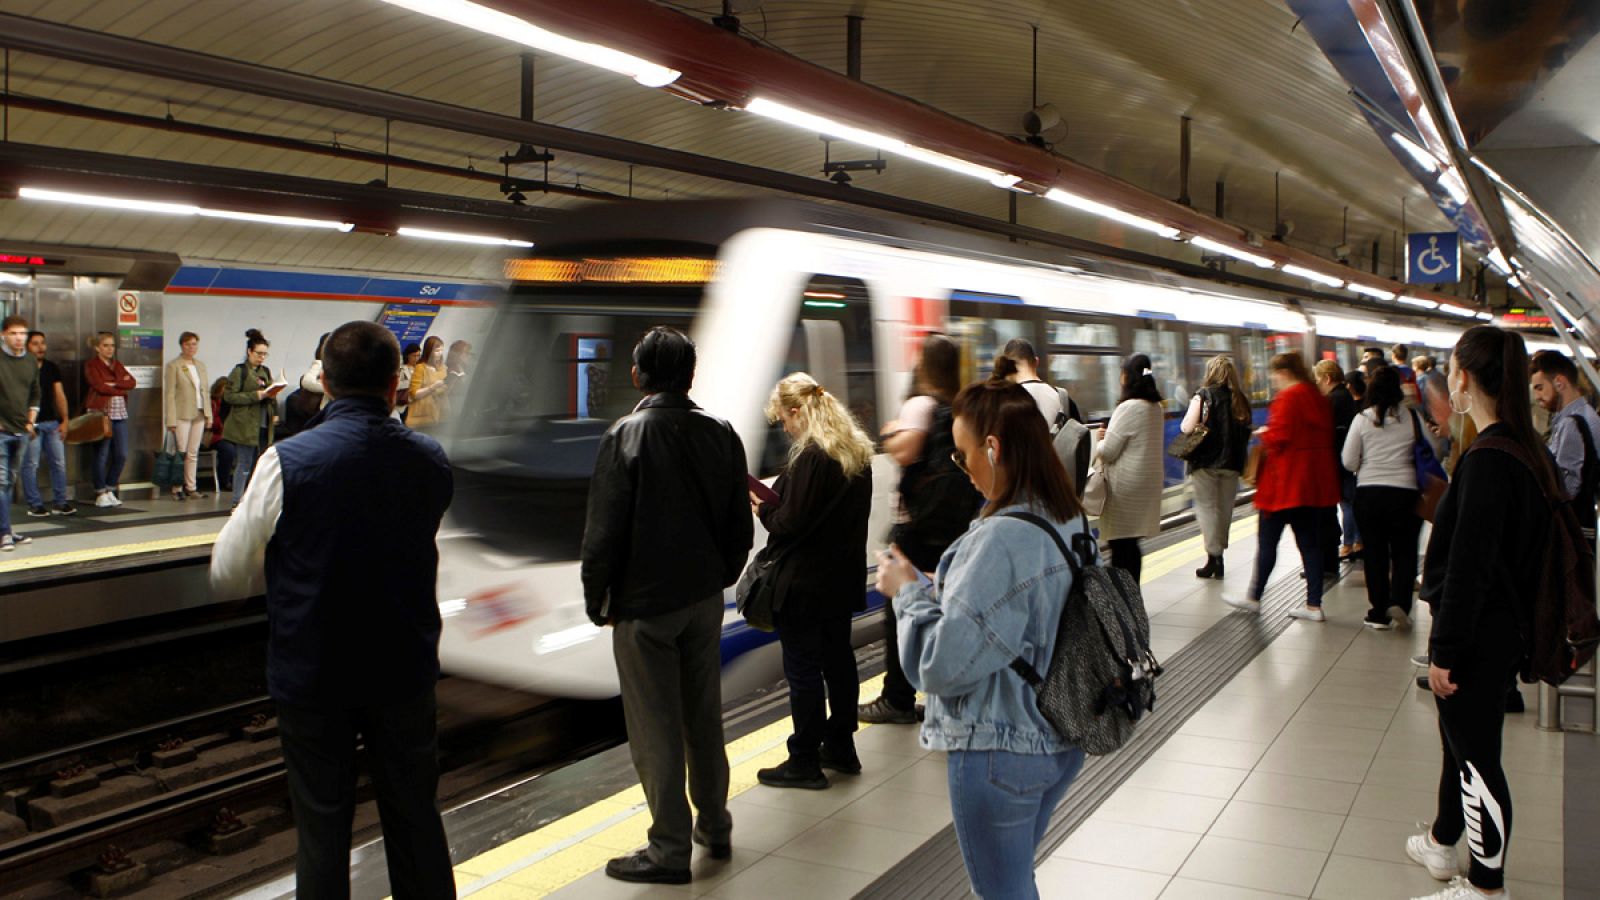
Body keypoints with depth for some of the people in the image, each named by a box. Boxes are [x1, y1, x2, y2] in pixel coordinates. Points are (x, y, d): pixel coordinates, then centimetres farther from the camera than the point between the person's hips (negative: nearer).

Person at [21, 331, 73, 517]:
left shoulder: (53, 368, 12)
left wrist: (64, 420, 6)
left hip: (52, 423, 5)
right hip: (31, 423, -5)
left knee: (59, 463, 5)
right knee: (31, 465, -2)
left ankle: (60, 503, 12)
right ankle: (35, 504, 5)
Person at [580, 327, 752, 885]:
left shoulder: (627, 436, -15)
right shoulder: (720, 434, 0)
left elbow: (604, 530, -16)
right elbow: (740, 524, 5)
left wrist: (597, 600, -4)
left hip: (644, 604, -5)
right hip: (704, 598, 6)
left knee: (655, 728, 3)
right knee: (704, 717, 18)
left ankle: (670, 849, 10)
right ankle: (715, 827, 29)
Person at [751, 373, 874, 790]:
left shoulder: (811, 457, -21)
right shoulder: (857, 452, 7)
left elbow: (791, 523, -22)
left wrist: (763, 510, -2)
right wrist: (776, 505, 13)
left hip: (805, 583, -9)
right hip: (842, 577, 9)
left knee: (803, 669, -1)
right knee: (838, 658, 17)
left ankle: (805, 762, 6)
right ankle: (841, 748, 27)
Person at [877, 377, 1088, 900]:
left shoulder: (1000, 539, -26)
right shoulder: (1073, 524, 1)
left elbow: (943, 666, -25)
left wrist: (909, 591, -10)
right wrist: (937, 588, 6)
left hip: (999, 755, -8)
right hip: (1060, 744, 8)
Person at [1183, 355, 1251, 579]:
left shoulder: (1203, 396, -10)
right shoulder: (1241, 400, 4)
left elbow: (1187, 427, -15)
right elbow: (1246, 431, 8)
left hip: (1206, 462, -4)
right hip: (1232, 462, 4)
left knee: (1207, 507, 1)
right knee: (1225, 508, 13)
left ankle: (1214, 555, -6)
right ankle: (1219, 555, 19)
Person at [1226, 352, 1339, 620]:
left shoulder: (1288, 397, -14)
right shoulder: (1317, 398, 12)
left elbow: (1279, 437, -21)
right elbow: (1327, 437, 17)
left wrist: (1264, 434, 0)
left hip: (1287, 482, -8)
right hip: (1316, 484, 8)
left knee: (1267, 540, 4)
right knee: (1310, 542, 9)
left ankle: (1254, 597, 13)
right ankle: (1314, 604, 8)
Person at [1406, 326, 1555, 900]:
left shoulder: (1487, 460, -23)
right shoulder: (1527, 452, 6)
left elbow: (1468, 567, -23)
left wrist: (1444, 650, -17)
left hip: (1479, 635, -10)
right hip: (1503, 626, 10)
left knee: (1476, 757, 3)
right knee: (1462, 739, 24)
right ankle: (1442, 843, 41)